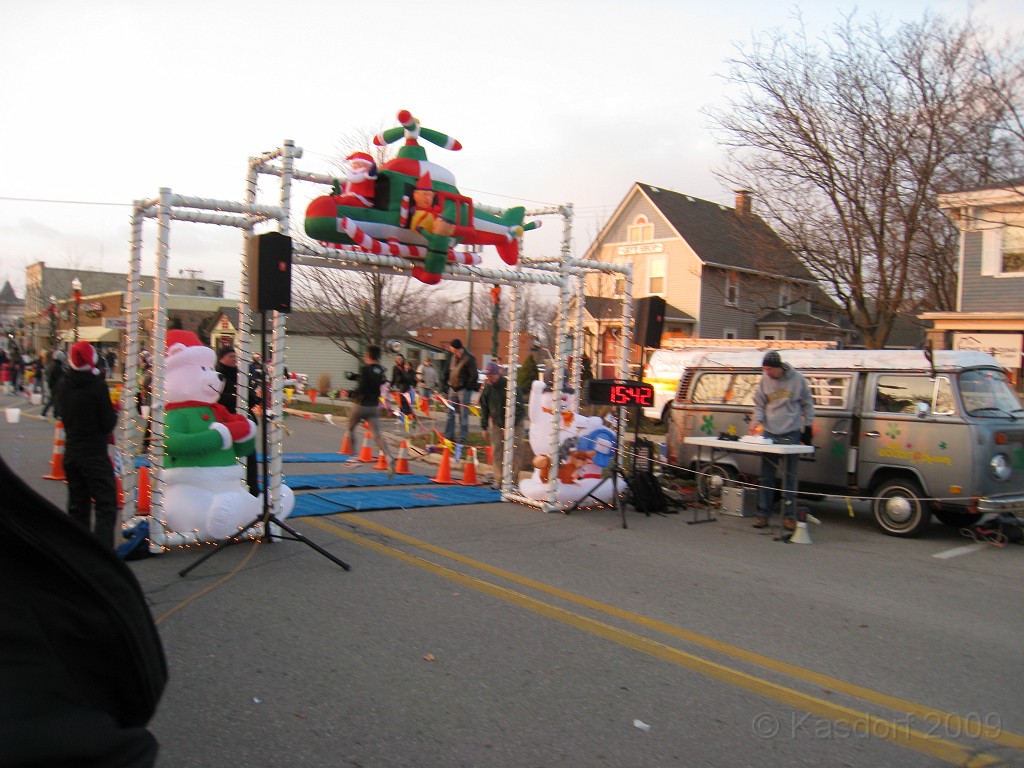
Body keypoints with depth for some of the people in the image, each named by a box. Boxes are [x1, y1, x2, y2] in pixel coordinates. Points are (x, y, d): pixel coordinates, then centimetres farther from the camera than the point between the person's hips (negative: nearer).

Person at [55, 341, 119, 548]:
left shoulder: (63, 385, 2)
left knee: (77, 506, 16)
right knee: (106, 507, -4)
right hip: (95, 455, -6)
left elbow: (63, 413, 14)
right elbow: (109, 423, -14)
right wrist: (114, 413, 5)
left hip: (71, 452, 7)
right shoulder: (97, 385, -16)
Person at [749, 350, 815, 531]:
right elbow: (759, 404, 11)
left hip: (791, 433, -2)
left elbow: (807, 404, 6)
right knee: (766, 476, 5)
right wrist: (757, 420, -7)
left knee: (790, 476, 1)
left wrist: (808, 426, 4)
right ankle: (763, 514, 12)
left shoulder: (797, 379, -3)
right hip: (769, 433, 2)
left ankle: (789, 516, 9)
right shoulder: (764, 380, 2)